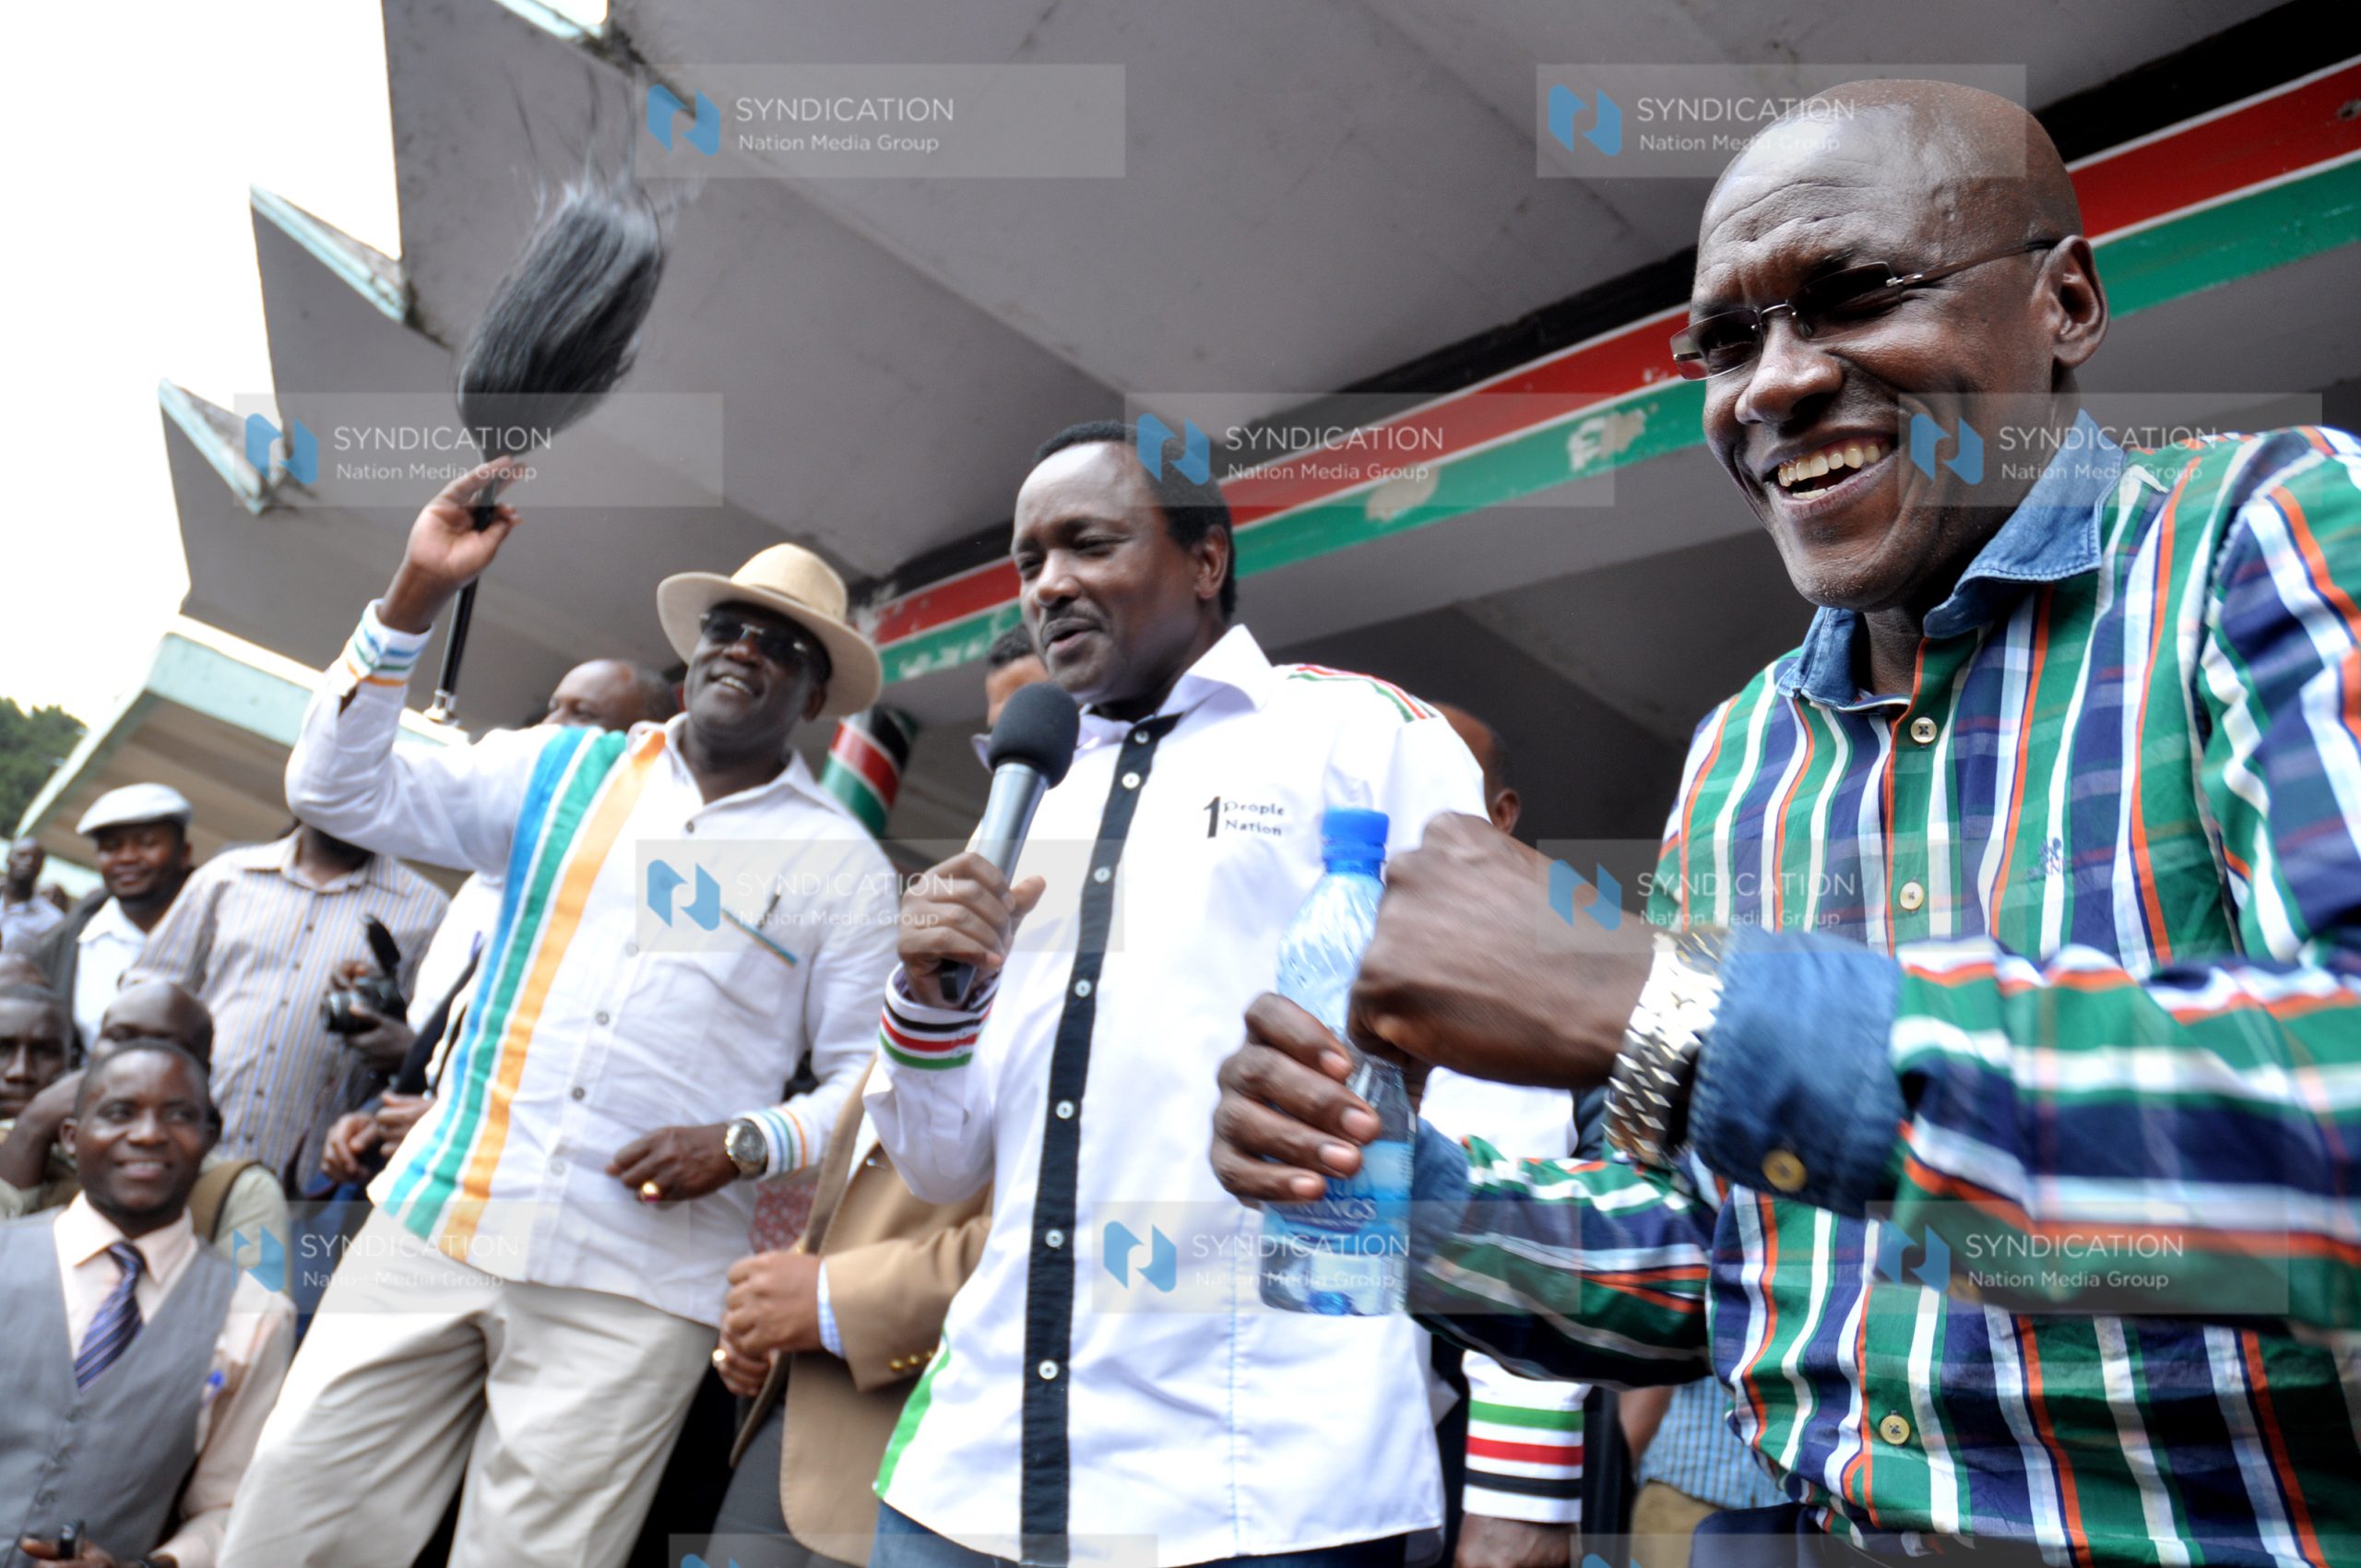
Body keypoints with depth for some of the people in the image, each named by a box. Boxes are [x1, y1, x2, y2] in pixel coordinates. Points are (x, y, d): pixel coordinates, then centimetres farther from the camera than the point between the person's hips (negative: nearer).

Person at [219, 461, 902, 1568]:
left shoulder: (844, 866, 1)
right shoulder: (565, 770, 9)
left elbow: (867, 1075, 2)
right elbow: (341, 789, 4)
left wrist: (746, 1143, -15)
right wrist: (413, 597, -5)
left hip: (635, 1288, -2)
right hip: (435, 1225, 3)